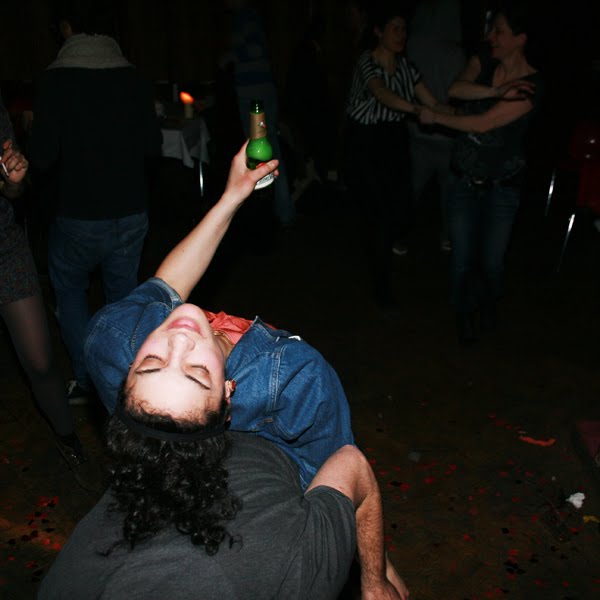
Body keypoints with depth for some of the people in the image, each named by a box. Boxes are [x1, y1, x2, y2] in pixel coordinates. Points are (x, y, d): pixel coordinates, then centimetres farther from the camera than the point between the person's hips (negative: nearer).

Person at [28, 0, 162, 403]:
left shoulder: (56, 79, -12)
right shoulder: (134, 78, -3)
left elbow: (42, 157, -12)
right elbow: (153, 146, 4)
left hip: (81, 216, -3)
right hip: (132, 213, 3)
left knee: (69, 287, 20)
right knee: (124, 293, 18)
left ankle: (84, 379, 20)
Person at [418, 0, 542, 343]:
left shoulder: (531, 86, -16)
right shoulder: (484, 63, 1)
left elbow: (483, 123, -21)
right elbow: (457, 89, -17)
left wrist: (435, 117, -12)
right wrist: (497, 91, -30)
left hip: (502, 186, -3)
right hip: (466, 179, 4)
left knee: (491, 260, 8)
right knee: (462, 257, 6)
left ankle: (489, 304, 40)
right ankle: (465, 314, 30)